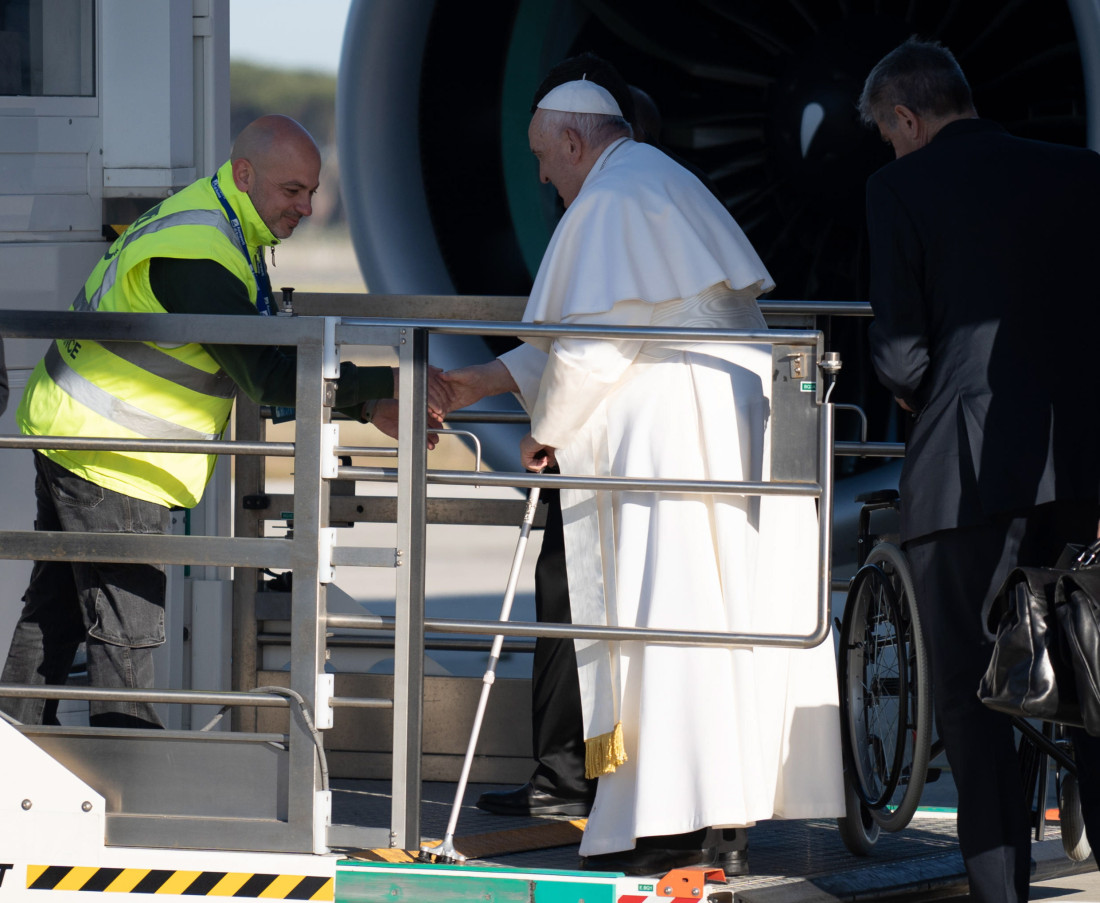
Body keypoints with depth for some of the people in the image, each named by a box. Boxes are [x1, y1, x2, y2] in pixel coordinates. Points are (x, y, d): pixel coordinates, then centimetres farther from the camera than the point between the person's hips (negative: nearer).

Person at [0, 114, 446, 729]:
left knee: (55, 613, 17)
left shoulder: (225, 234, 10)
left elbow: (274, 358, 12)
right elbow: (266, 377, -30)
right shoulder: (196, 255, -25)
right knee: (126, 633, -5)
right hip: (108, 462, -11)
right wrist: (384, 384, -30)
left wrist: (365, 407, -1)